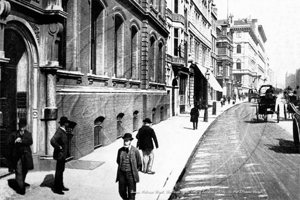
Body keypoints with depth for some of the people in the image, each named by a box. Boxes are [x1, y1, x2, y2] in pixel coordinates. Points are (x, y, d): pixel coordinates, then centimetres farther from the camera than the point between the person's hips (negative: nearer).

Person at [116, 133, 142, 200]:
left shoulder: (135, 151, -8)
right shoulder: (120, 150, 0)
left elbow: (139, 164, 3)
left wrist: (135, 171, 7)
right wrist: (121, 167, 12)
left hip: (131, 174, -3)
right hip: (122, 174, 3)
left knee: (131, 193, 2)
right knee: (122, 191, 10)